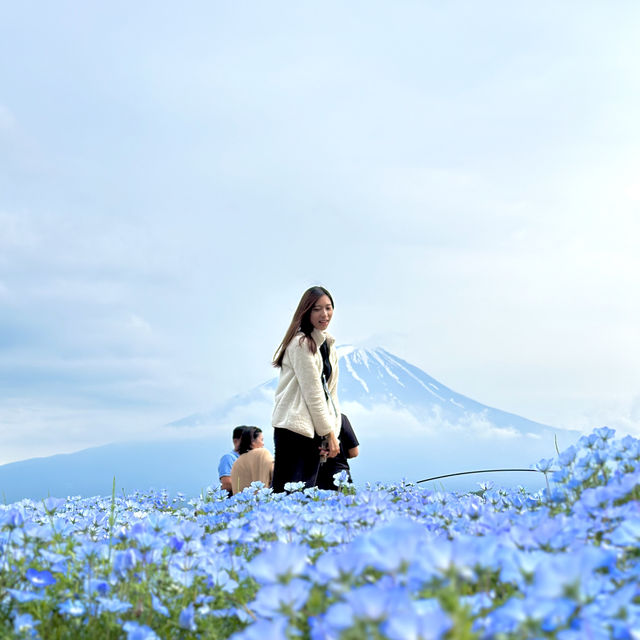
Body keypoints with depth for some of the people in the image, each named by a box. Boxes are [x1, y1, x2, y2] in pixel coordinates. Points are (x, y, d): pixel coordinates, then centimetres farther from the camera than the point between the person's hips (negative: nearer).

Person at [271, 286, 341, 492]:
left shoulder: (328, 345, 18)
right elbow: (312, 392, -12)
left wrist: (333, 431, 8)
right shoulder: (301, 343, -9)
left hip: (314, 430, 9)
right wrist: (329, 432, -9)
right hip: (294, 427, -9)